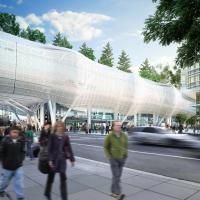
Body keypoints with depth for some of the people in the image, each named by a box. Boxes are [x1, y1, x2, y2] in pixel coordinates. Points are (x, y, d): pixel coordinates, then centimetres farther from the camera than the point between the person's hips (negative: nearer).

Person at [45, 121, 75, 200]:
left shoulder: (65, 137, 0)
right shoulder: (52, 136, -7)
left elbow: (69, 149, 3)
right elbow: (49, 148, -9)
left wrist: (72, 159, 3)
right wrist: (50, 159, -17)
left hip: (62, 159, 2)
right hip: (53, 159, -2)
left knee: (63, 178, 3)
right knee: (51, 177, 14)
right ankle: (47, 193, 38)